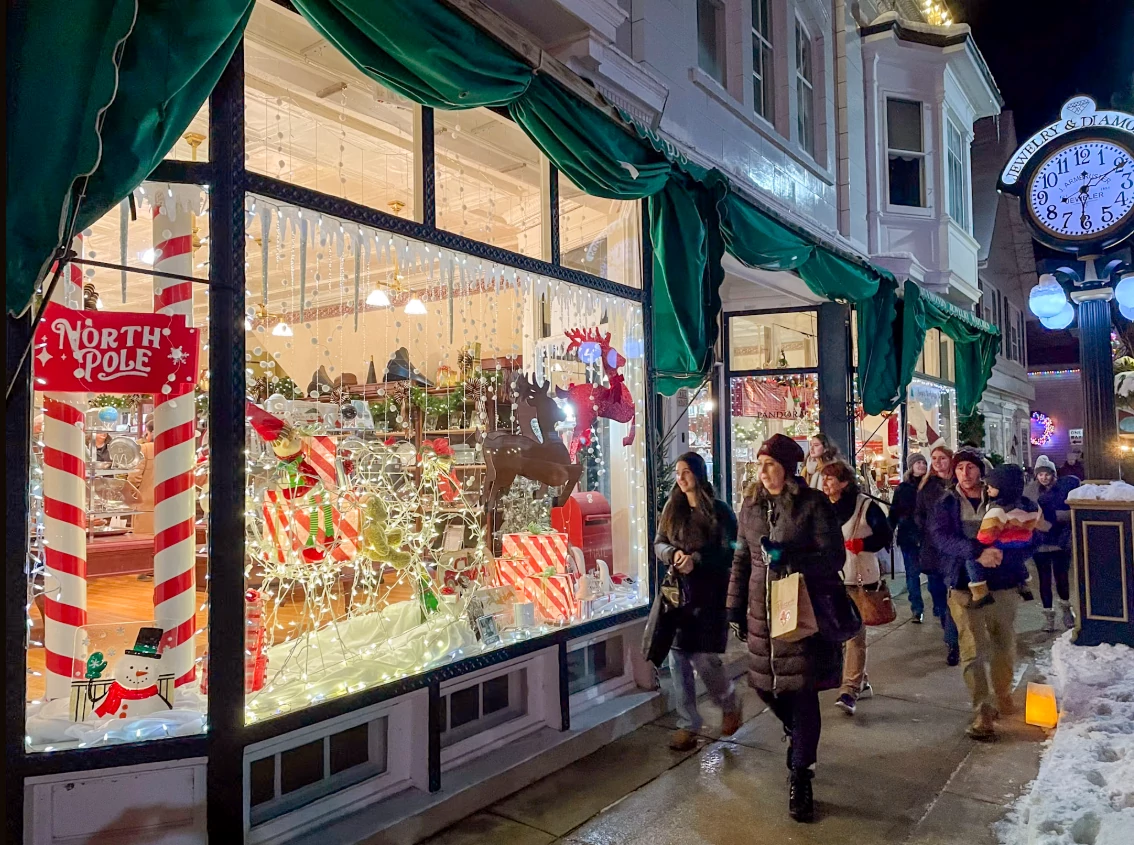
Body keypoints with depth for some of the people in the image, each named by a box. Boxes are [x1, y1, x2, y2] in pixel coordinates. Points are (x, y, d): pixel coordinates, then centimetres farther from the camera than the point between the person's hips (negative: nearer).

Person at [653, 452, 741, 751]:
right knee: (678, 659, 3)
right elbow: (659, 543, 10)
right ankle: (687, 724, 16)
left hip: (709, 594, -4)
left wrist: (696, 560, -20)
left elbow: (729, 551, -7)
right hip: (677, 591, 4)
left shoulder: (719, 510, -4)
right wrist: (673, 554, -12)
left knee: (703, 658, -5)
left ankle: (730, 705, 25)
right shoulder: (672, 508, 10)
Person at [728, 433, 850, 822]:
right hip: (763, 611, 5)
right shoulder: (752, 505, 7)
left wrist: (789, 557, -25)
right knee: (764, 682, 12)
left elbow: (834, 557, -11)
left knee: (802, 692, -1)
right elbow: (741, 559, 12)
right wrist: (736, 608, 10)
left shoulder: (813, 504, -8)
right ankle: (796, 733, 44)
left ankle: (800, 778, 13)